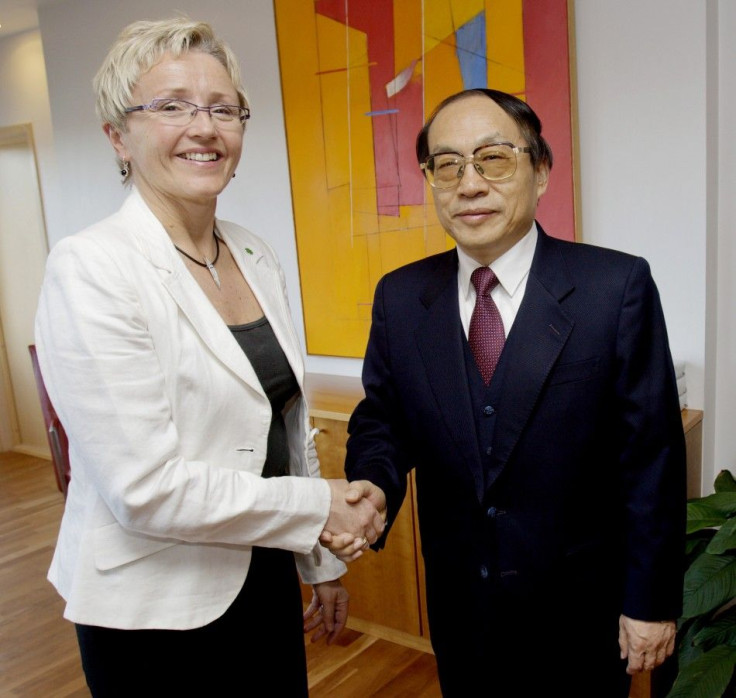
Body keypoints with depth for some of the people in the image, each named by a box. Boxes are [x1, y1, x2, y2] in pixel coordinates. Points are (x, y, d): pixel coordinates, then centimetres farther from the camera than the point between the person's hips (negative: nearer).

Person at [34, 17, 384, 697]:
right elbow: (147, 488, -23)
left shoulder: (258, 257, 2)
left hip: (265, 580, 6)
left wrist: (322, 561, 12)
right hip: (155, 610, -6)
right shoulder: (90, 269, -19)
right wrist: (320, 506, -15)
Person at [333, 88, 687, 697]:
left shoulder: (617, 286, -13)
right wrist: (373, 486, -20)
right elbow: (381, 419, 2)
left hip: (581, 607, -2)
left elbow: (651, 454, -11)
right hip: (459, 602, 3)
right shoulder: (399, 297, -3)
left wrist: (651, 601, -8)